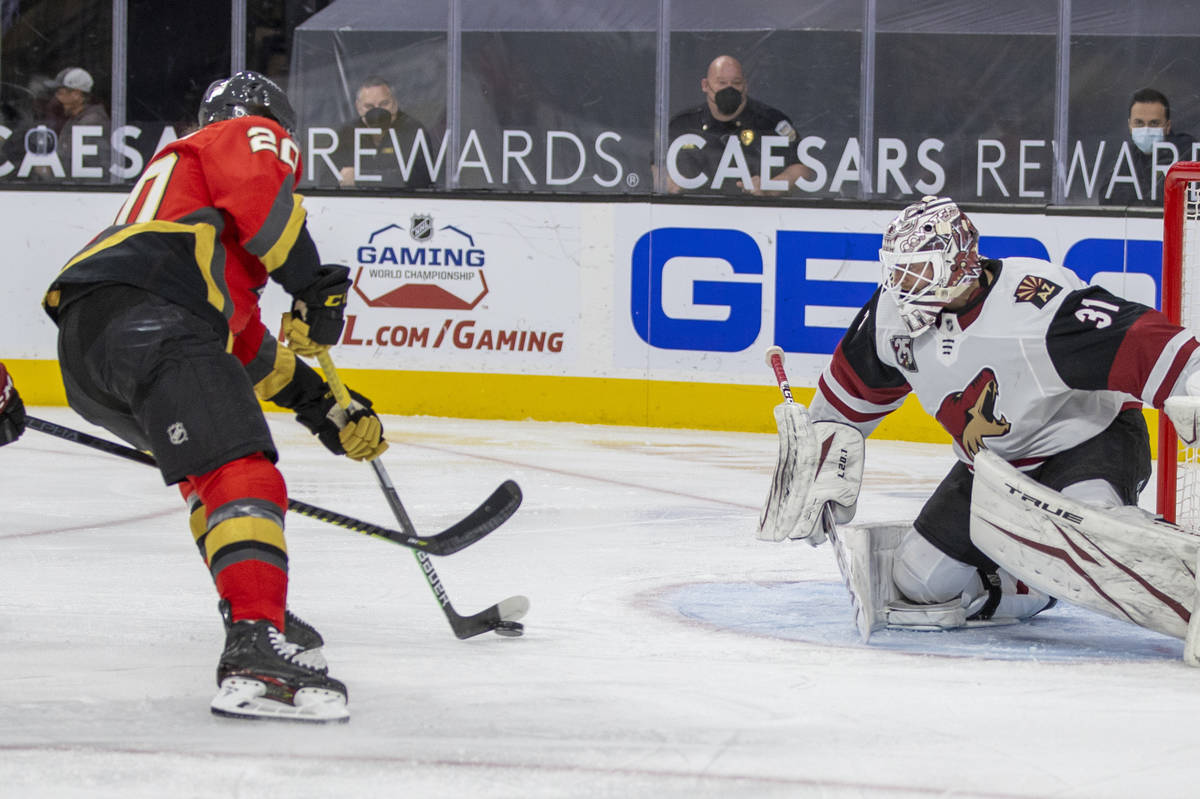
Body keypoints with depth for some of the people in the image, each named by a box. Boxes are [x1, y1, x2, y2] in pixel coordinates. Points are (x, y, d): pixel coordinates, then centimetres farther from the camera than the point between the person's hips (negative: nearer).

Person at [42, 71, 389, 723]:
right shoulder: (254, 137, 18)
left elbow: (246, 345, 42)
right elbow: (259, 194, -10)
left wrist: (324, 407, 41)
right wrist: (315, 286, -5)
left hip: (82, 351, 10)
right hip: (143, 320, -10)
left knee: (210, 465, 33)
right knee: (241, 472, -23)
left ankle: (256, 606, 37)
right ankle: (256, 653, -40)